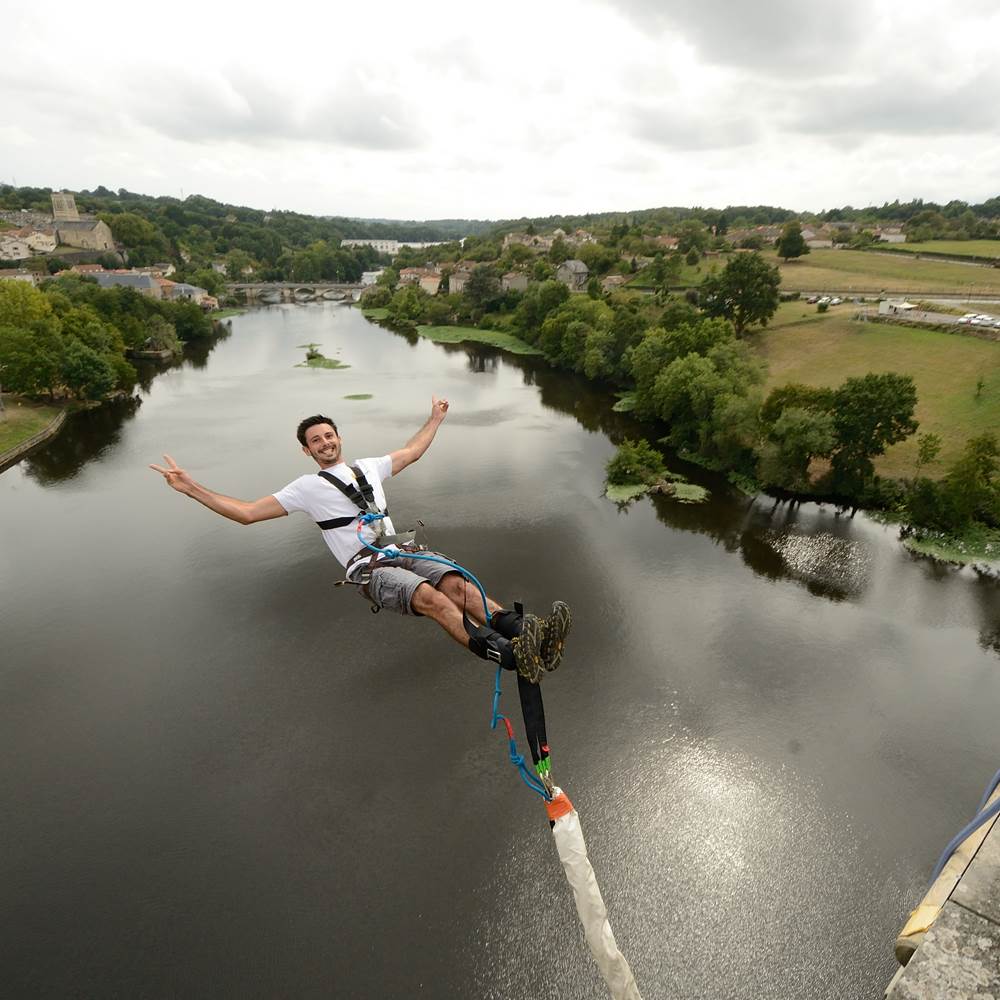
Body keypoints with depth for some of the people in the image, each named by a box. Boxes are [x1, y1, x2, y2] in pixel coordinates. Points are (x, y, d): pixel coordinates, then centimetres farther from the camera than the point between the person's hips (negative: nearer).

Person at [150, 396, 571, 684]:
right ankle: (511, 655, -48)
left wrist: (435, 418, 47)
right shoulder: (307, 487, 12)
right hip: (370, 569, -5)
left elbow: (412, 452, 39)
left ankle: (528, 631, -42)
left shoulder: (368, 467, 26)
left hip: (404, 550, 5)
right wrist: (190, 487, 3)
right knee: (433, 598, -33)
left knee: (457, 584, -26)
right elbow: (246, 512, 10)